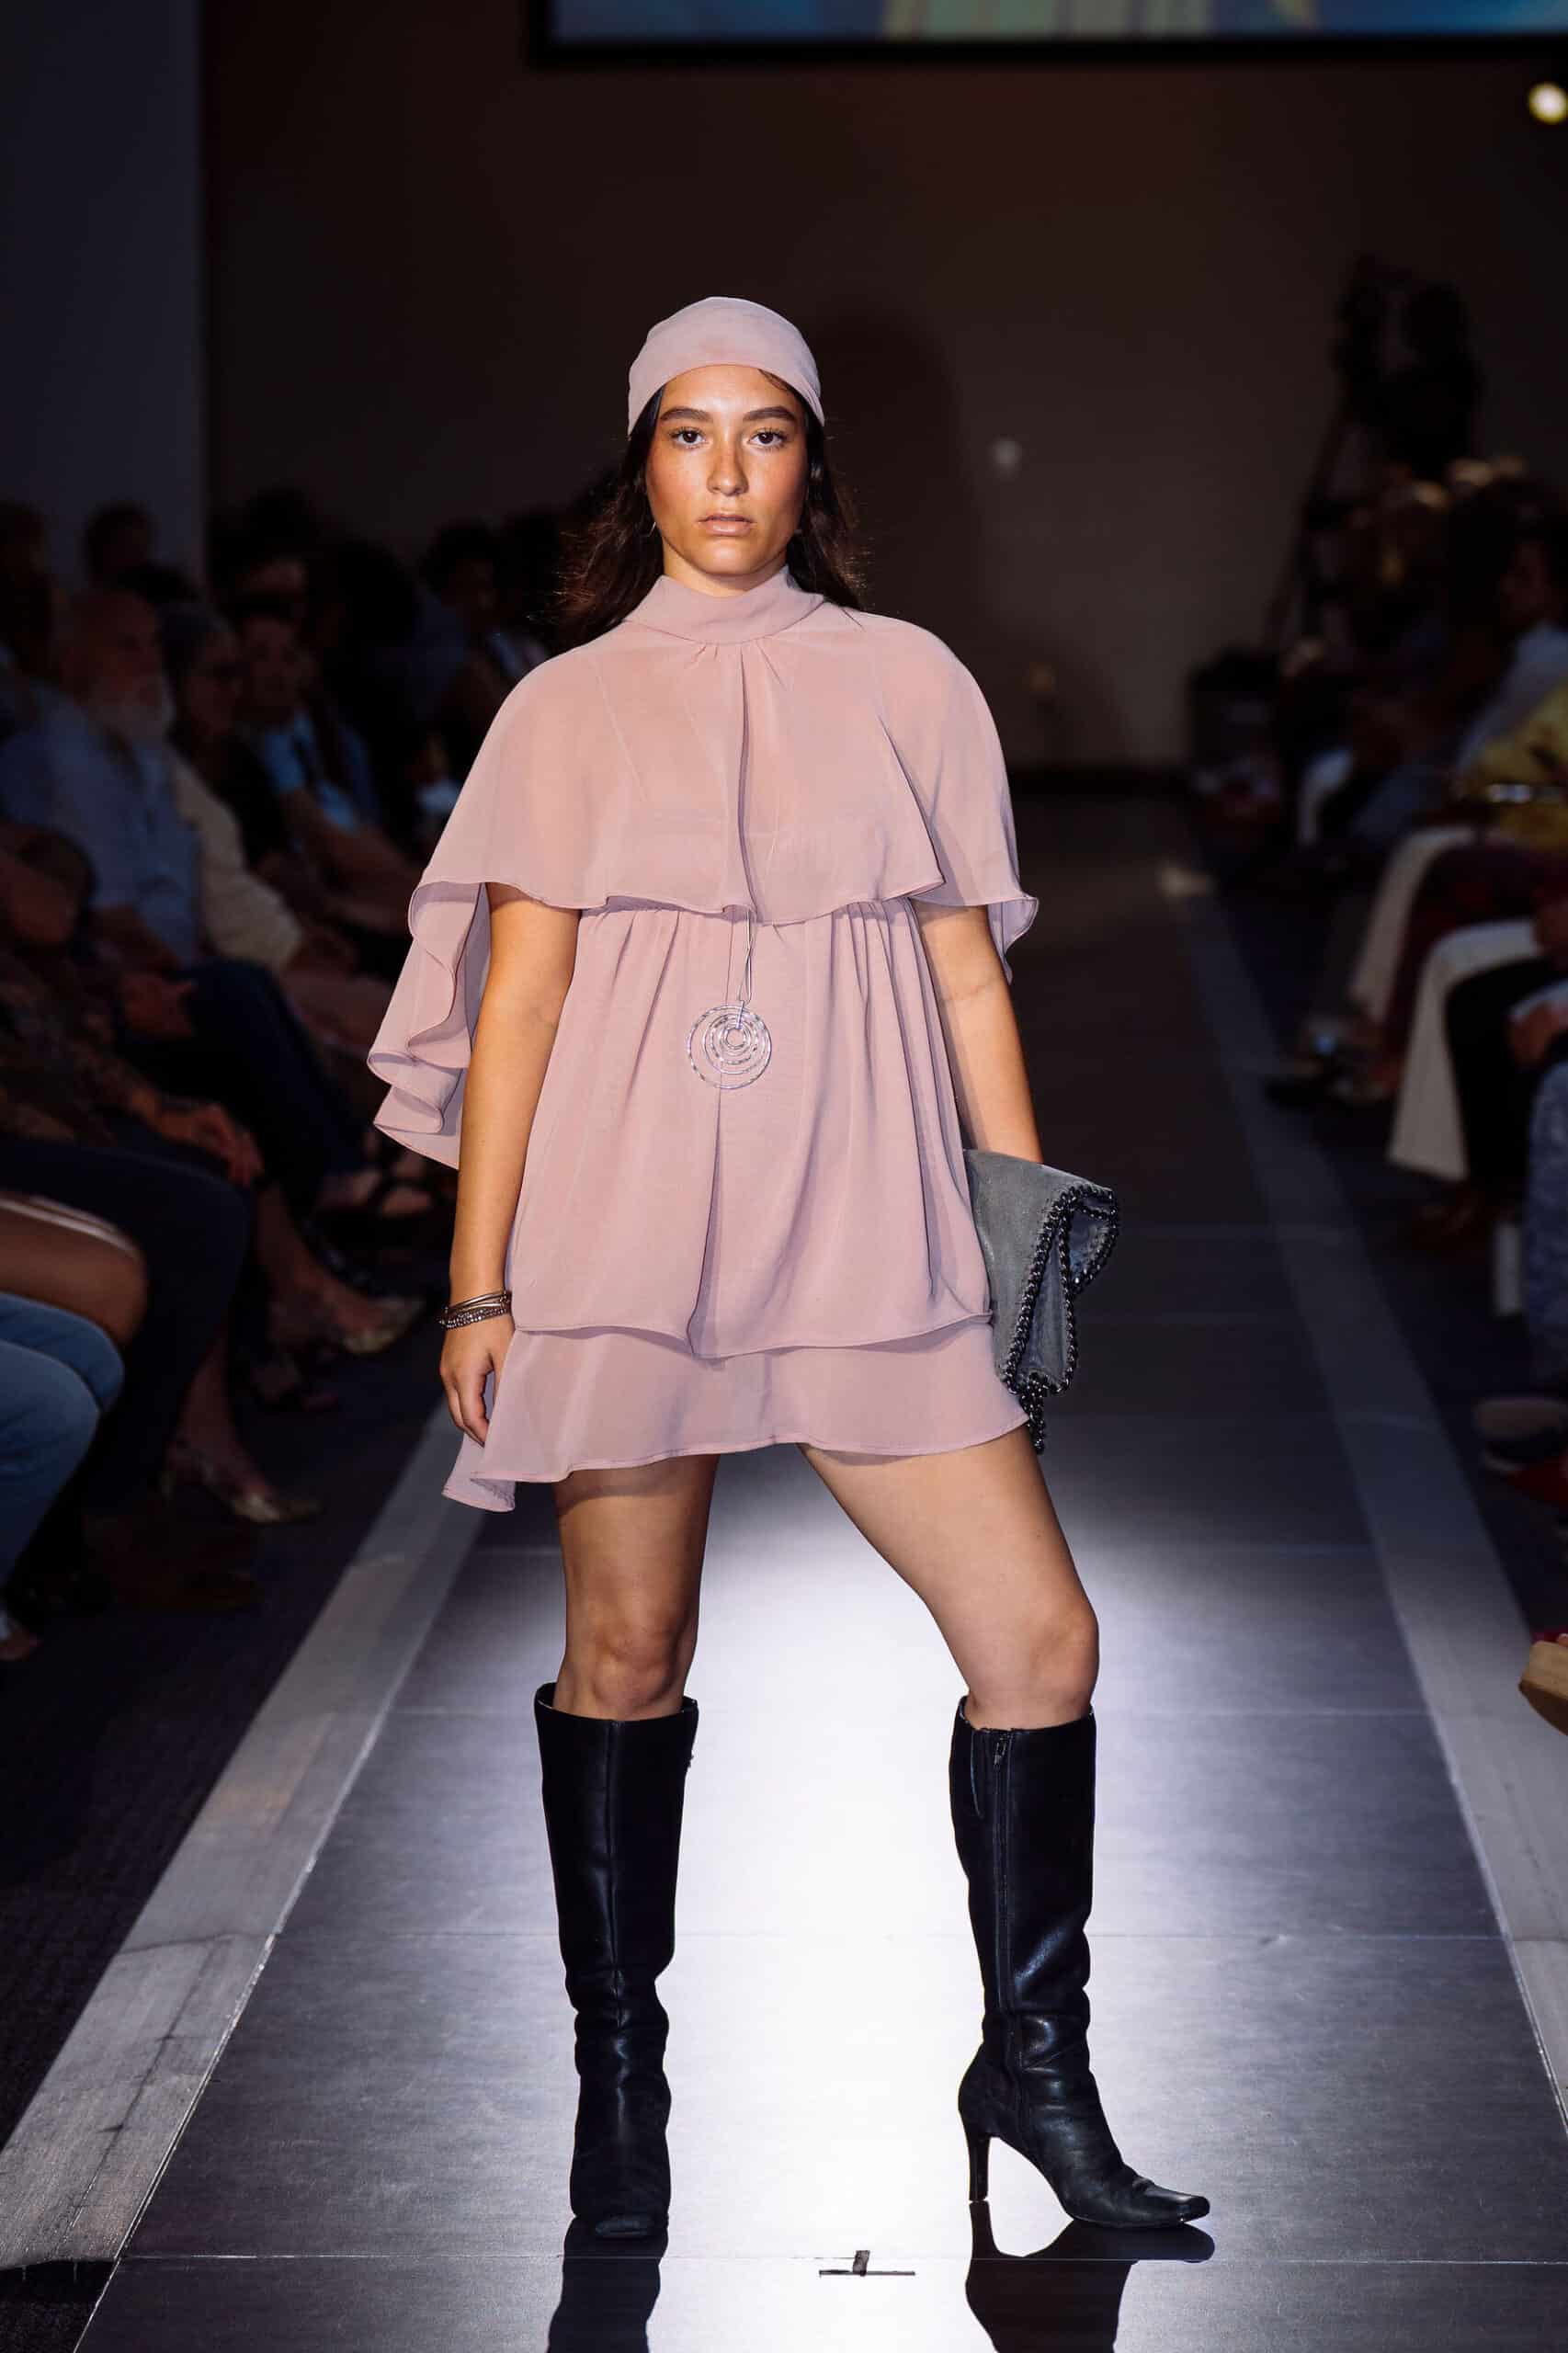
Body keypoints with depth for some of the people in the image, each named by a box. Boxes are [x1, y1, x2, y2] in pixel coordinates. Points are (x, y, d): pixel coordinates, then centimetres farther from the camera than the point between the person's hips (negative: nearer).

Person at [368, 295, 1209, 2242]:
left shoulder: (906, 683, 11)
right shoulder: (568, 708, 8)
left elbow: (968, 976, 12)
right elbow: (514, 1000, 5)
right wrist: (478, 1287, 1)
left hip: (866, 1235, 1)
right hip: (624, 1234, -1)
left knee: (1039, 1638, -5)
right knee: (627, 1657, 3)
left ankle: (1033, 2066, 11)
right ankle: (616, 2066, 19)